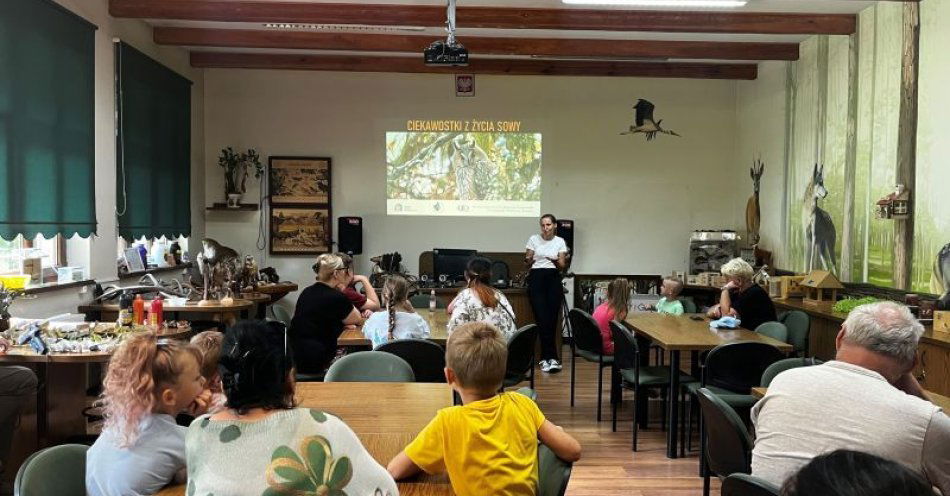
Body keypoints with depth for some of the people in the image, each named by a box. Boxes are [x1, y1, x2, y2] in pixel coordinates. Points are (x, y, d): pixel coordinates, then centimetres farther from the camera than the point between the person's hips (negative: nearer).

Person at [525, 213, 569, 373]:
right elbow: (527, 263, 8)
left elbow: (562, 266, 4)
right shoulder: (534, 239, 5)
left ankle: (546, 358, 5)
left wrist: (556, 261, -18)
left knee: (552, 319, -6)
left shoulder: (560, 241, 8)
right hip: (536, 278, -1)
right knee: (542, 318, -11)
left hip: (553, 279, 1)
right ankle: (551, 358, -8)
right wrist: (528, 260, -16)